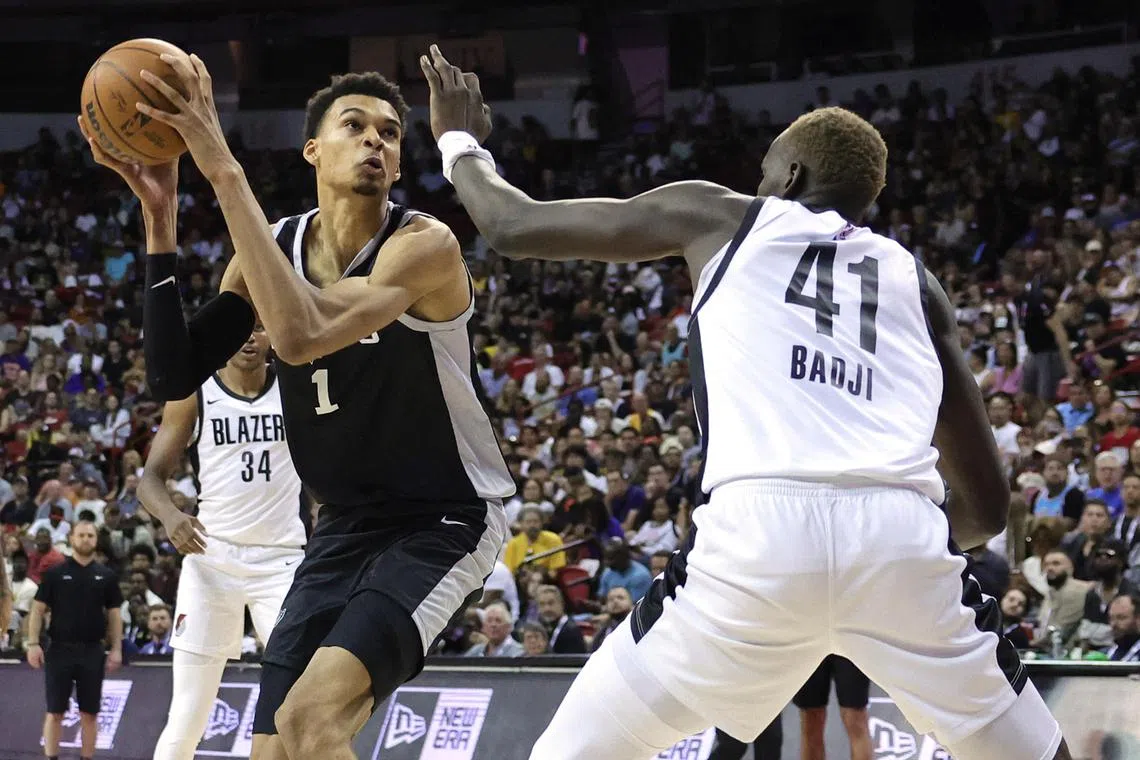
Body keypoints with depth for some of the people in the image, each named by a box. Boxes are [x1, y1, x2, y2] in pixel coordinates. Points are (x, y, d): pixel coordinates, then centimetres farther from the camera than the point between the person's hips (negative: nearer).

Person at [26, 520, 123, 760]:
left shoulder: (106, 576, 7)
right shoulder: (55, 573, 2)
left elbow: (114, 614, 9)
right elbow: (38, 609, 2)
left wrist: (116, 648, 1)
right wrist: (33, 643, -7)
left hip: (92, 651, 1)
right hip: (60, 649, -1)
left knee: (89, 713, 4)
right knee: (55, 712, -1)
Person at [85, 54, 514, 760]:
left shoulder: (424, 245, -21)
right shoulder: (272, 247, 0)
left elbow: (303, 337, -37)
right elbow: (173, 377, -8)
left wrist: (225, 171, -37)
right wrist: (160, 219, -16)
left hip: (445, 523, -7)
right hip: (346, 528, 7)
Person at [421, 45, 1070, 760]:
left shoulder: (720, 216, 23)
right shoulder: (916, 279, 27)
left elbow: (514, 226, 28)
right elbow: (989, 506, 27)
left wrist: (461, 141, 49)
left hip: (758, 534, -2)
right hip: (902, 536, 2)